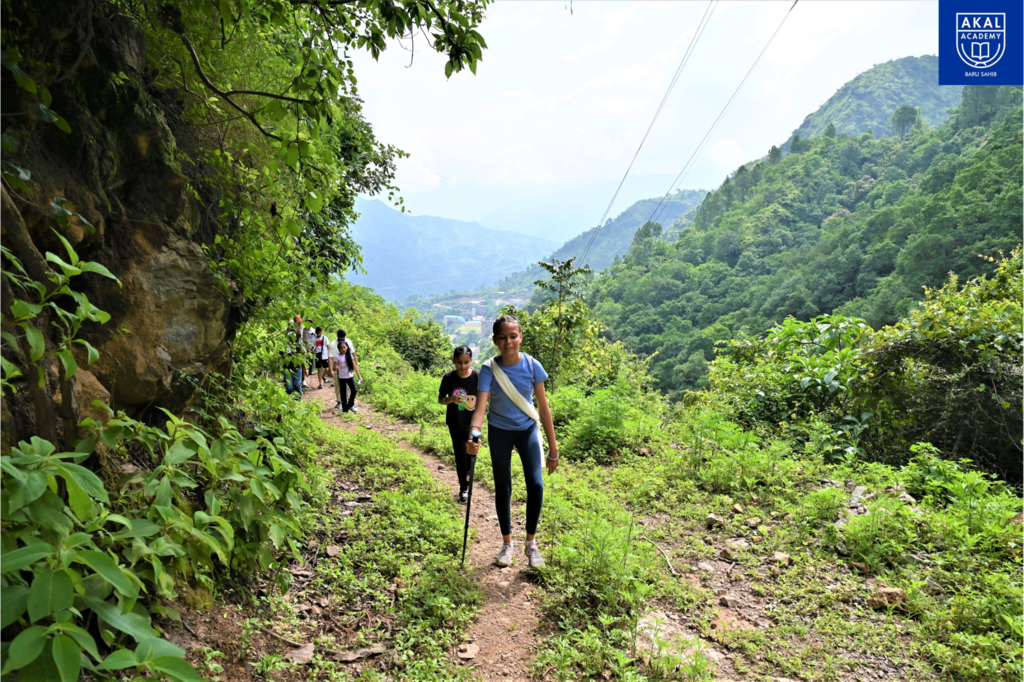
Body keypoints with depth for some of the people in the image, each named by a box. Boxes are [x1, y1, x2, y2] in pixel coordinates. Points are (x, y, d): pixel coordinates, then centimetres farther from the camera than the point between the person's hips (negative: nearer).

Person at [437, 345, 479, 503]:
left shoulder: (477, 376, -14)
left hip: (472, 421, 1)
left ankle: (468, 472, 48)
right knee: (460, 454, 3)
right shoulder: (449, 378, -13)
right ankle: (463, 488, 19)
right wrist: (451, 399, -25)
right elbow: (440, 399, -4)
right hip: (455, 423, 0)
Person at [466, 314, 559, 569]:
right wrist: (473, 434, -51)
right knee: (503, 489, 7)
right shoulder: (489, 369, -19)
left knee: (535, 484, -13)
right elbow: (480, 406, -29)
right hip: (500, 431, 0)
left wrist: (553, 449, -8)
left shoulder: (532, 366, -16)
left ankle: (531, 542, 8)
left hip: (528, 429, 0)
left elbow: (543, 408, -10)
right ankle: (507, 543, 28)